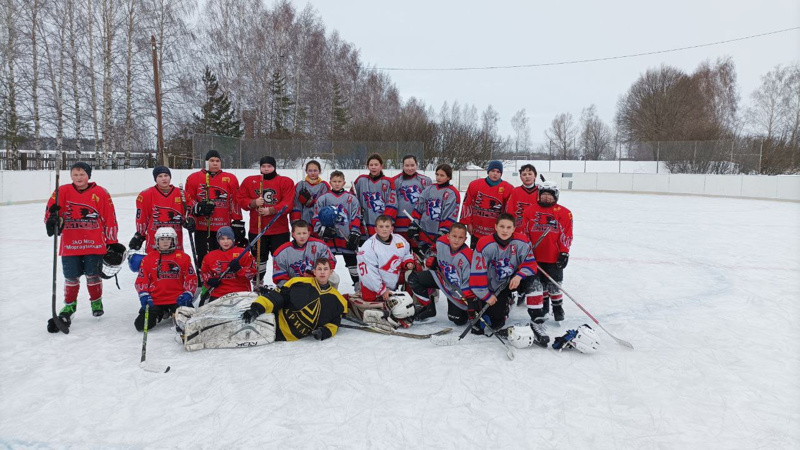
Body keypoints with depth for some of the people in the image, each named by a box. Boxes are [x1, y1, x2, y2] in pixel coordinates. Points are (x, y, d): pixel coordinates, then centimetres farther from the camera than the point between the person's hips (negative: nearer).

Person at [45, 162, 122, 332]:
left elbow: (109, 219, 1)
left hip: (94, 244, -1)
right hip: (70, 244, 1)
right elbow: (51, 211, 1)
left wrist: (112, 243, 2)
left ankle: (96, 301, 29)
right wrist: (52, 222, -23)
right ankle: (69, 305, 29)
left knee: (93, 275, 7)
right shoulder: (63, 191, 2)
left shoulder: (101, 193, -1)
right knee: (71, 277, 8)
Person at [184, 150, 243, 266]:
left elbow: (235, 202, 5)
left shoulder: (230, 179, 7)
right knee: (204, 259, 3)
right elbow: (188, 199, 8)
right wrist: (197, 208, -11)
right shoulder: (194, 178, 7)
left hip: (224, 227, 0)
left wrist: (237, 223, 1)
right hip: (202, 227, 0)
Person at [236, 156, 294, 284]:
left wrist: (271, 210, -20)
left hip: (279, 230, -2)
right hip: (256, 229, 2)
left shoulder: (286, 182, -2)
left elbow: (287, 203, -10)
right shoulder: (249, 181, 6)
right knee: (259, 257, 13)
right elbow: (240, 199, 5)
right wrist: (254, 203, -13)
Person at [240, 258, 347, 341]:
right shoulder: (300, 283, 2)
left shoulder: (337, 299, 8)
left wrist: (324, 332, -11)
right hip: (279, 322, 1)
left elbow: (334, 324, 12)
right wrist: (257, 308, -19)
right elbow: (277, 295, -3)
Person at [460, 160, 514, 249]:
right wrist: (468, 222, 2)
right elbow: (467, 204, 3)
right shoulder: (475, 185, -2)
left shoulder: (508, 189, -6)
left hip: (496, 233, -2)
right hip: (476, 231, 2)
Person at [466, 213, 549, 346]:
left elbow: (530, 263, -7)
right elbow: (477, 273, -17)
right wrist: (486, 296, -12)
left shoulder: (522, 242, -14)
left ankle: (536, 323, -21)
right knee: (496, 324, -5)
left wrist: (519, 275, -27)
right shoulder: (484, 245, -21)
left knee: (533, 283, -29)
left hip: (514, 280, 2)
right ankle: (478, 306, 28)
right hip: (495, 287, -2)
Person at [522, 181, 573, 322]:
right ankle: (543, 305, 32)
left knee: (554, 284, 4)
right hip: (535, 256, 2)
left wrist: (564, 252, -7)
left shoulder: (564, 213, -3)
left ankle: (557, 307, 21)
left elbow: (566, 235, -3)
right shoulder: (530, 210, 3)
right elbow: (525, 231, 6)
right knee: (540, 283, 14)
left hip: (554, 257, -2)